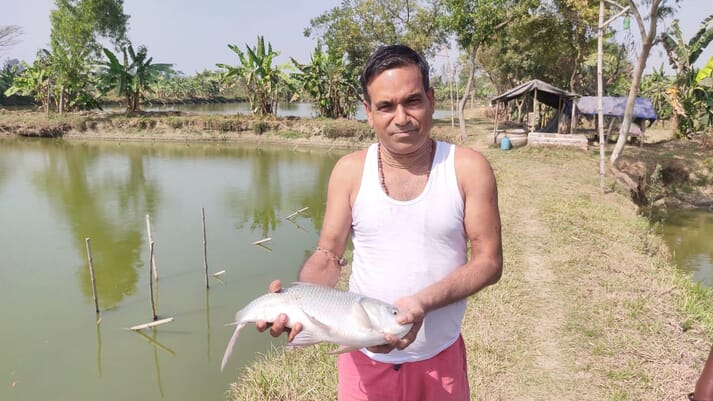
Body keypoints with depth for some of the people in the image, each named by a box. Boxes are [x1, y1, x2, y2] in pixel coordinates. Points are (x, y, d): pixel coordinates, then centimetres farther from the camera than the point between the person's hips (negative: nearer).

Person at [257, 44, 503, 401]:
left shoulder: (468, 168, -10)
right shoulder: (350, 171, -6)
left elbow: (489, 261, -10)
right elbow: (328, 255, -4)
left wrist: (423, 302, -24)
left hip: (440, 356, -1)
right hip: (364, 356, 1)